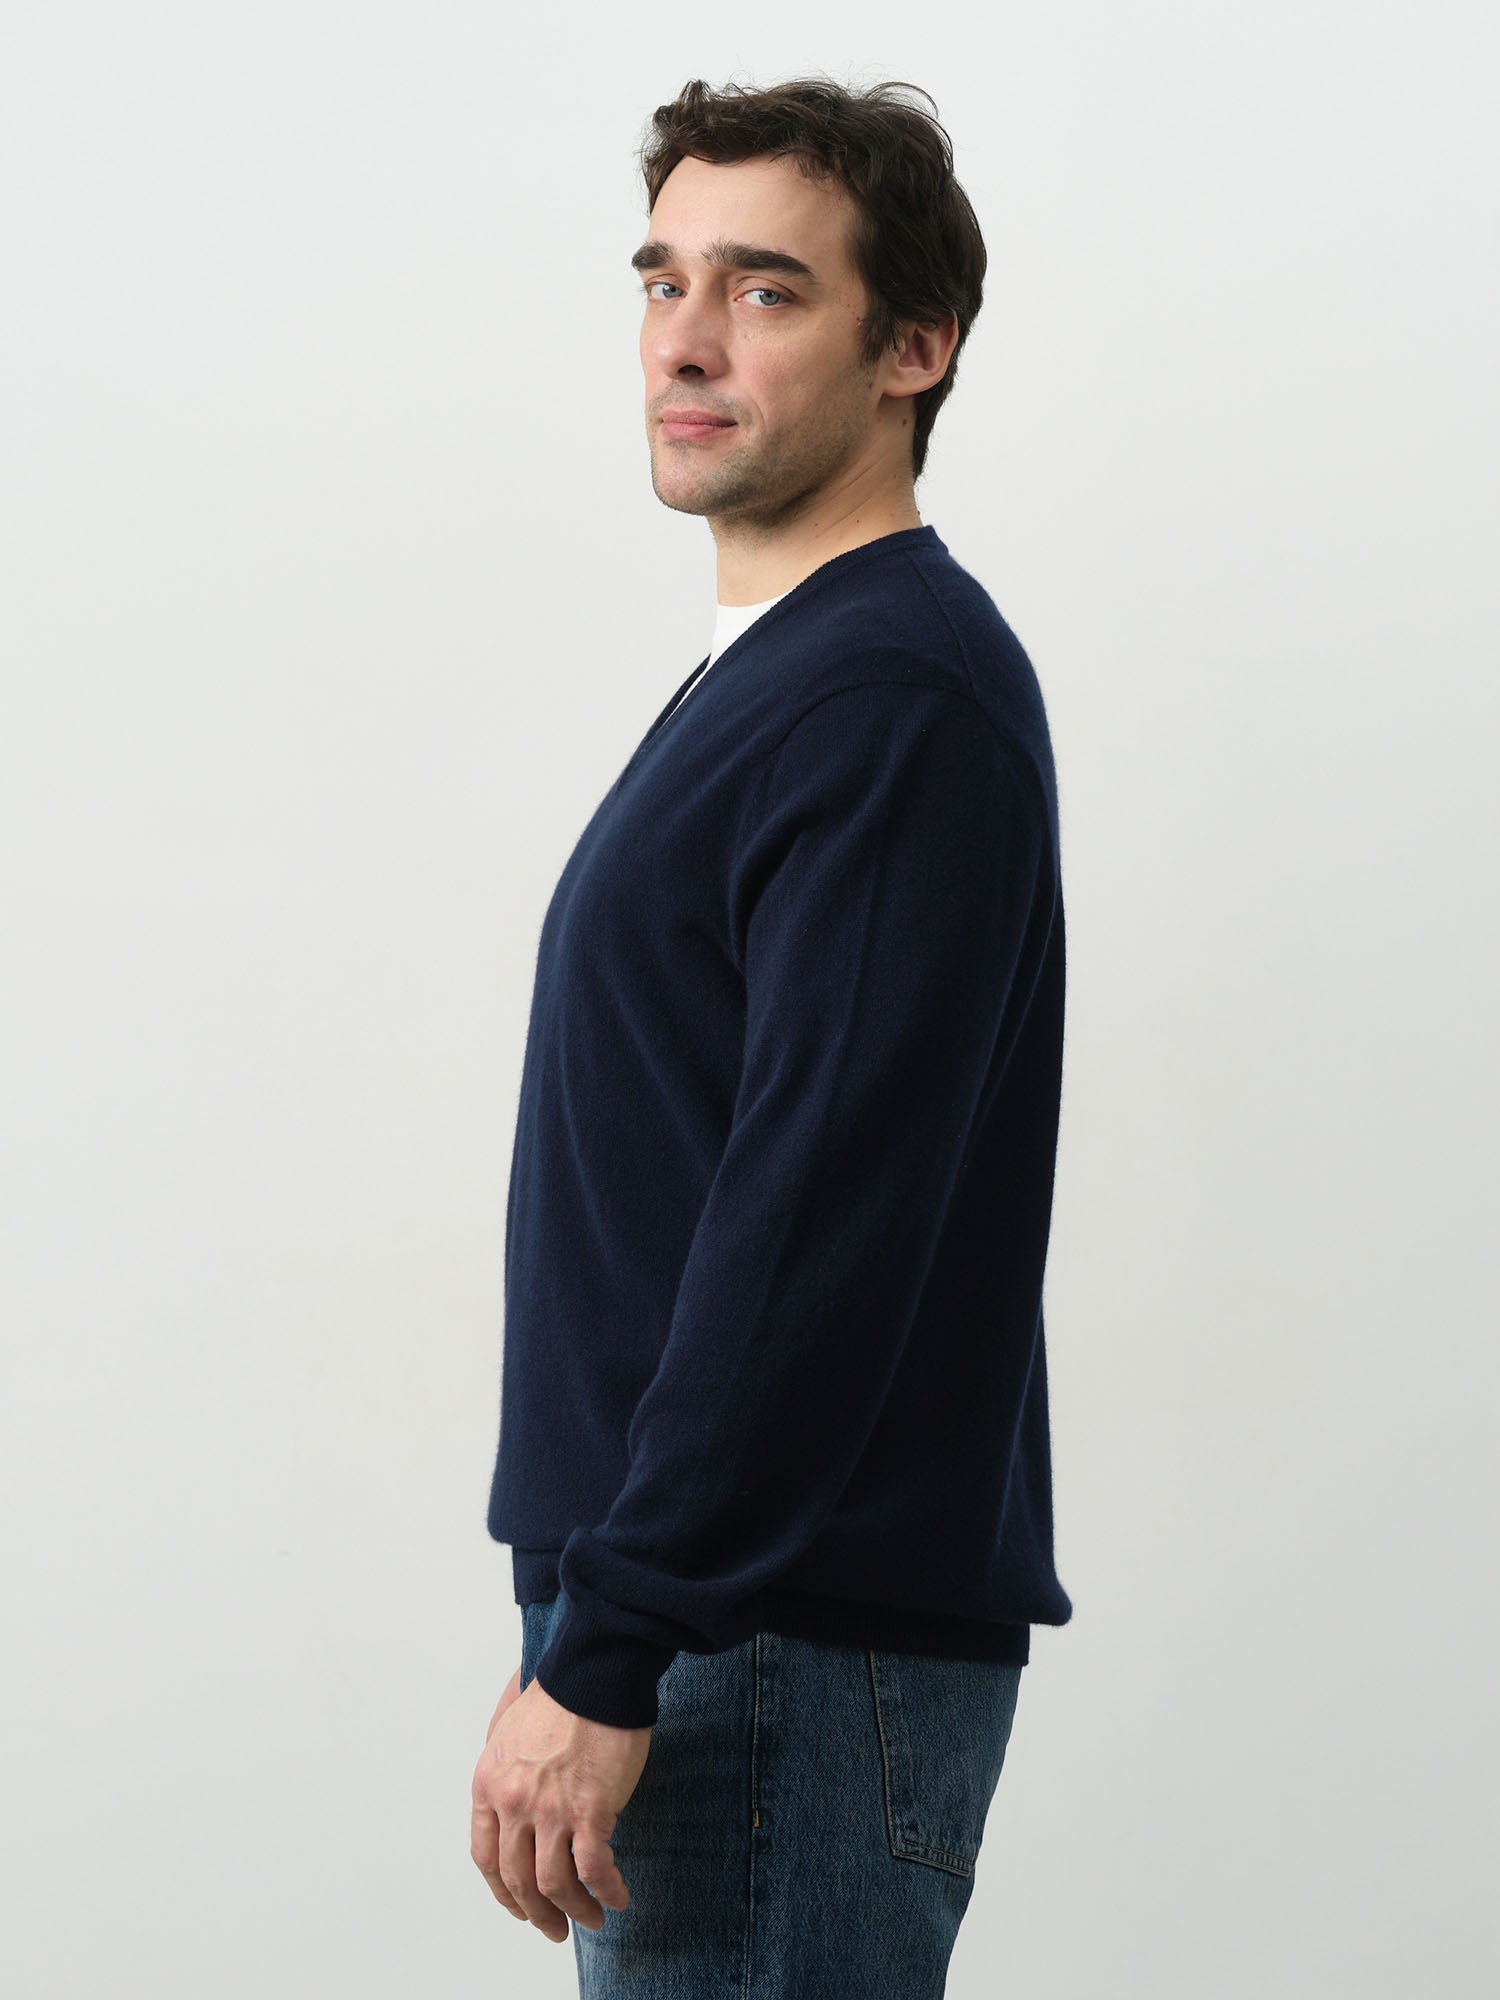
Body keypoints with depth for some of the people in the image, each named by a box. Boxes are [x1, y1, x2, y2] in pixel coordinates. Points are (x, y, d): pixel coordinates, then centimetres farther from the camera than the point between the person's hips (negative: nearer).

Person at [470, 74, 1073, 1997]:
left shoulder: (896, 699, -16)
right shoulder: (766, 676, 17)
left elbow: (820, 1226, -24)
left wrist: (600, 1663, -24)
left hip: (795, 1654, -10)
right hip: (726, 1627, 10)